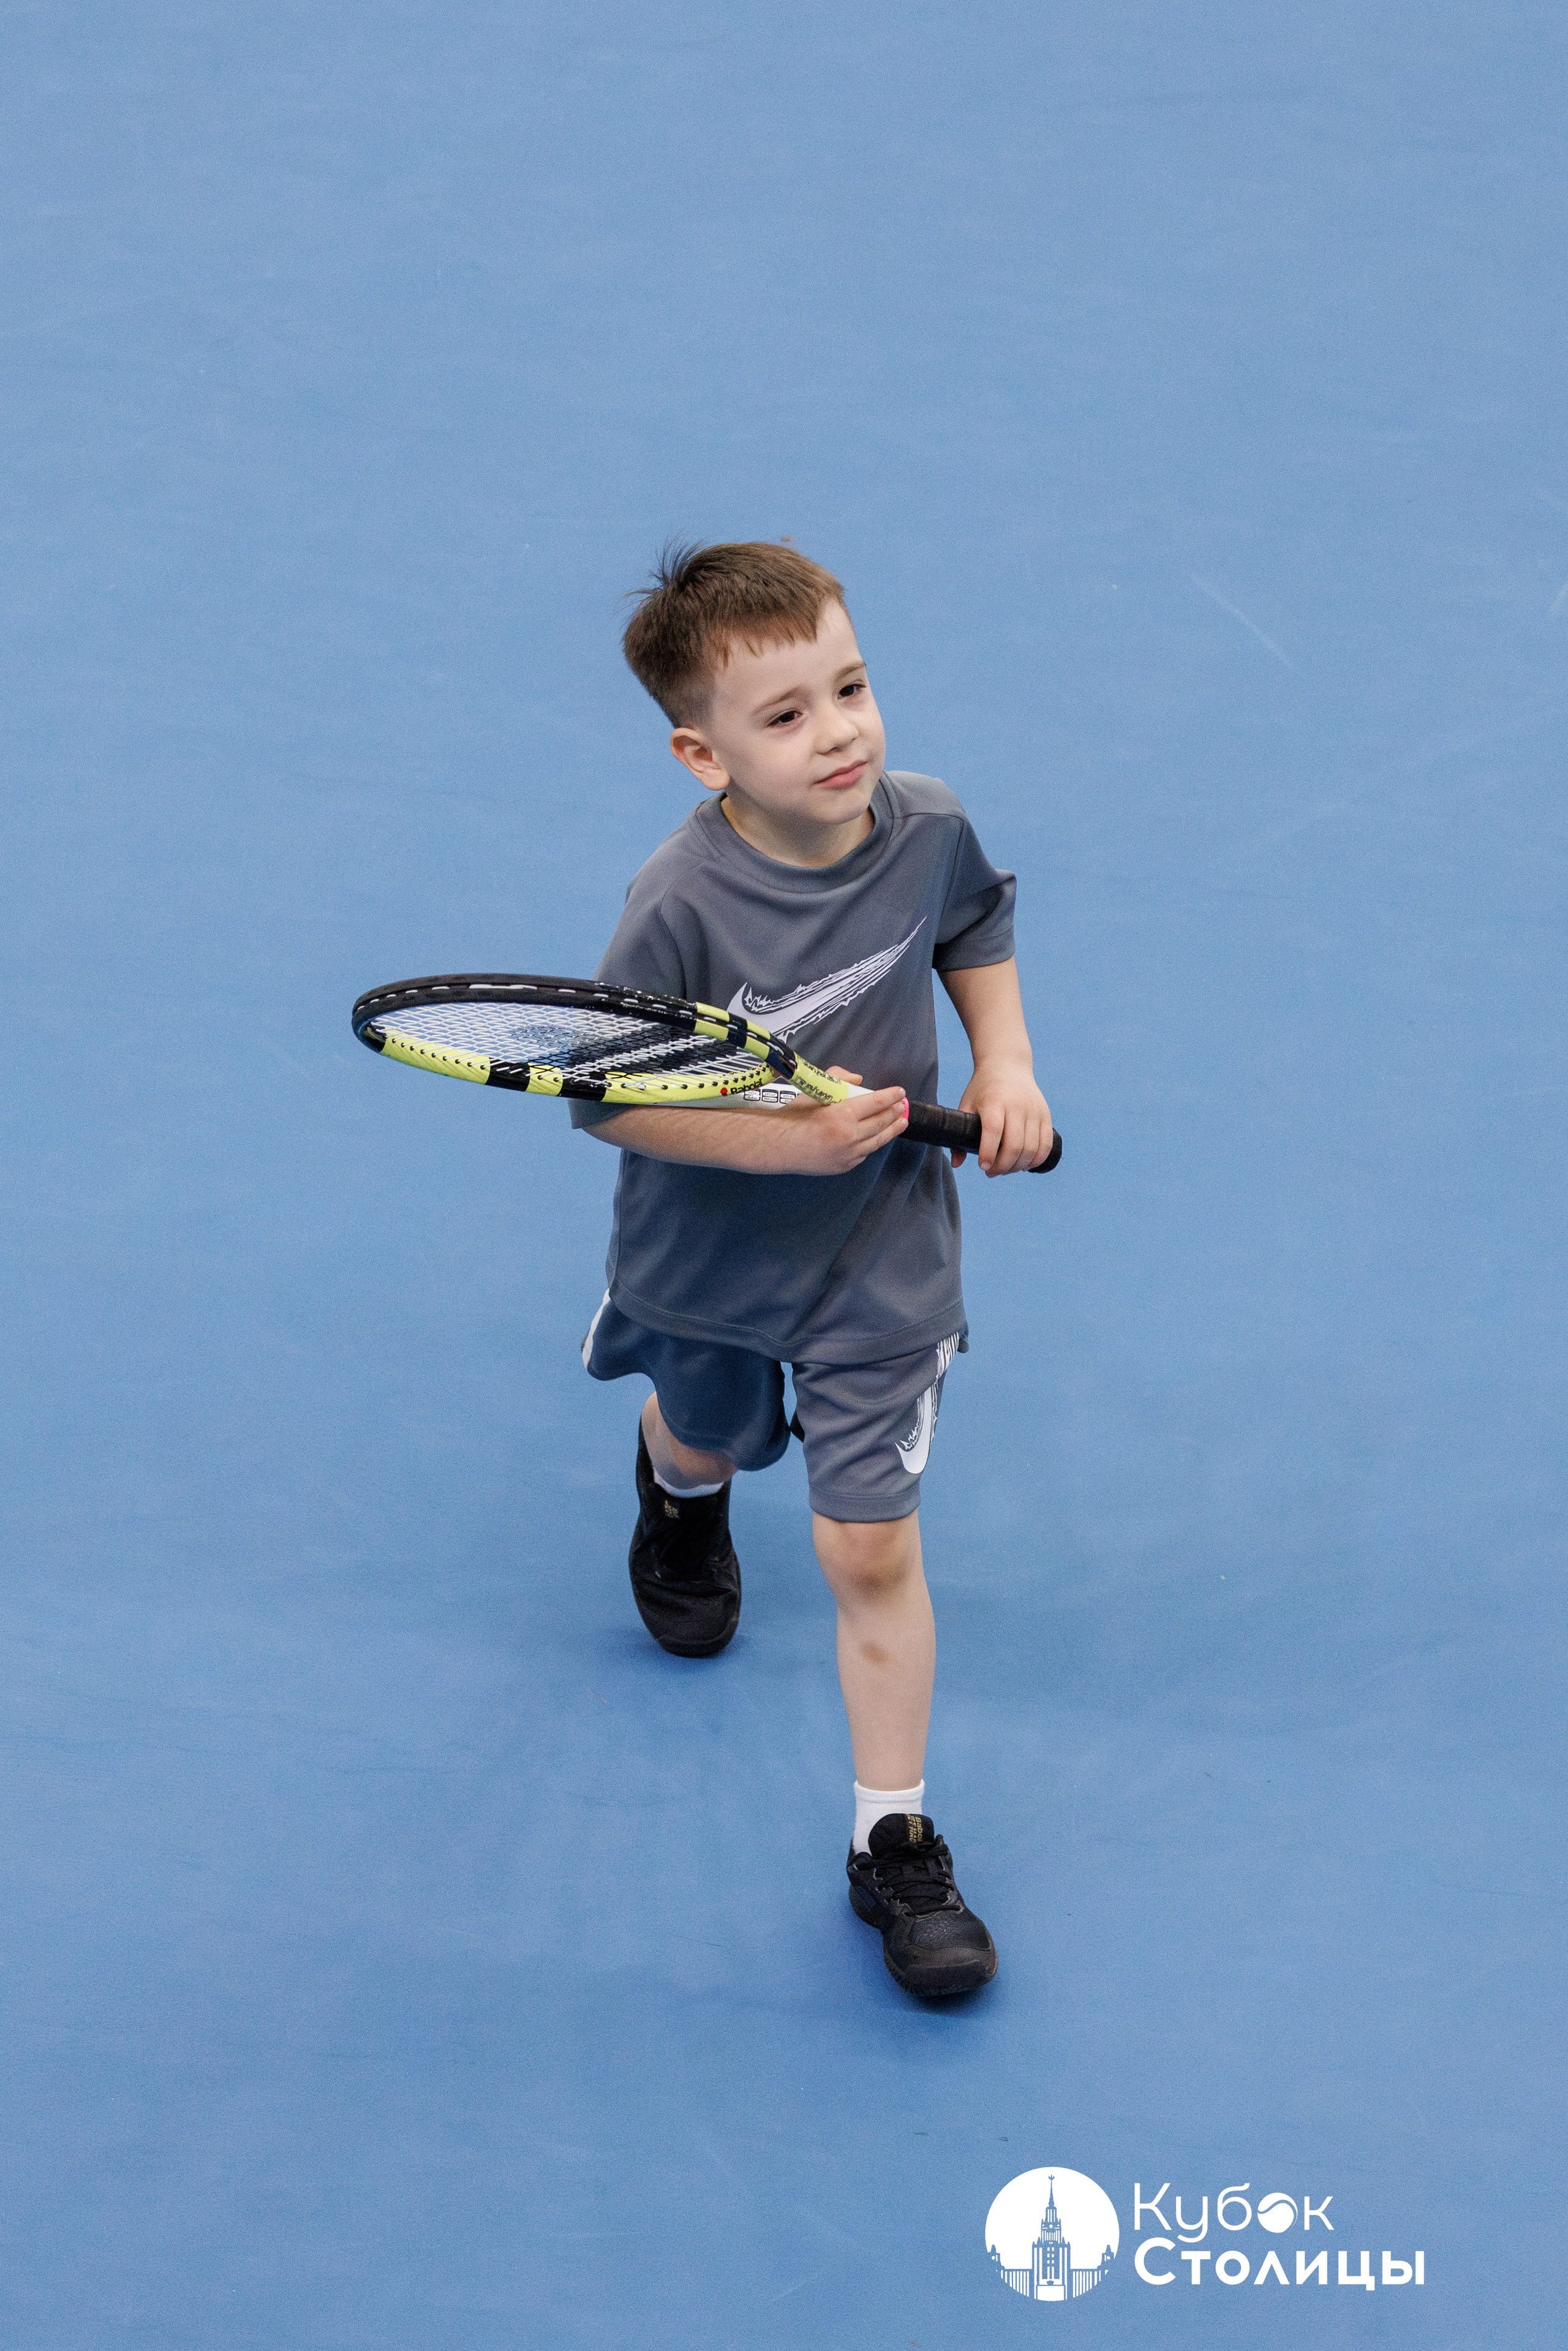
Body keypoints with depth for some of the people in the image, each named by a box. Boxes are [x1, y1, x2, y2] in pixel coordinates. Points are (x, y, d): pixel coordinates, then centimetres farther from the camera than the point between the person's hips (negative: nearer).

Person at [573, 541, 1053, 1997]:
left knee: (870, 1548, -4)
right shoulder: (678, 910, -30)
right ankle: (679, 1496, 70)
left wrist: (1004, 1061, -5)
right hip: (710, 1262, 0)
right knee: (708, 1434, 31)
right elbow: (607, 1100, -24)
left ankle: (894, 1846, 8)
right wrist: (786, 1136, -30)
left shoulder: (928, 827, -17)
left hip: (879, 1257, 1)